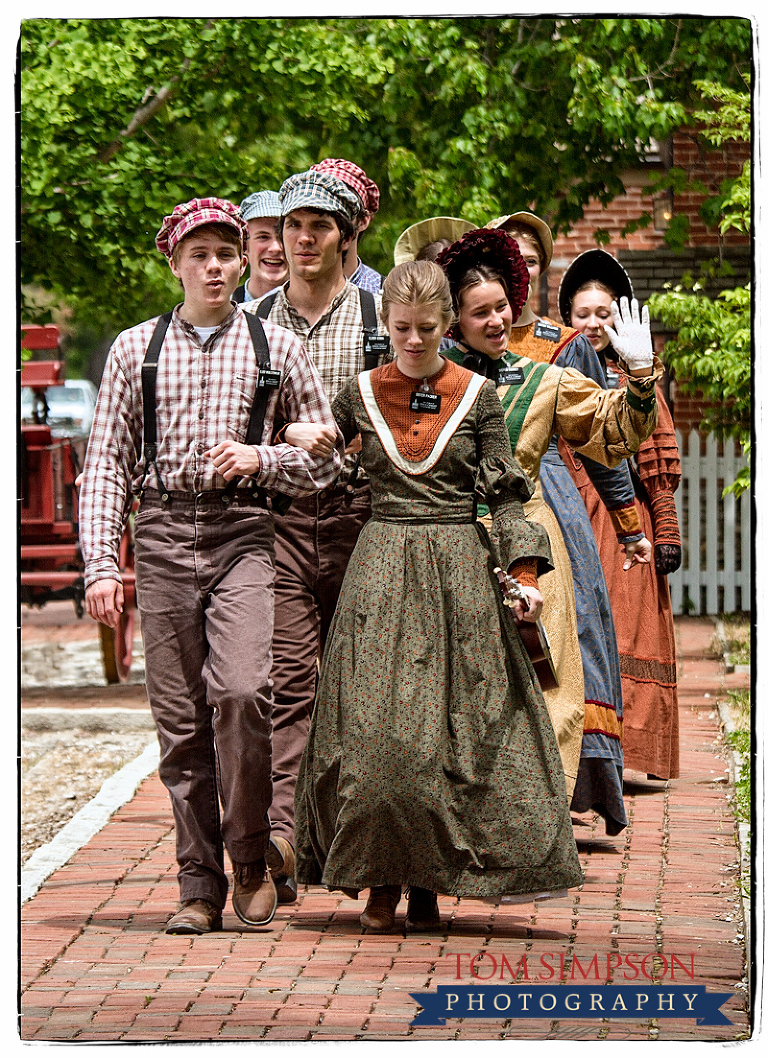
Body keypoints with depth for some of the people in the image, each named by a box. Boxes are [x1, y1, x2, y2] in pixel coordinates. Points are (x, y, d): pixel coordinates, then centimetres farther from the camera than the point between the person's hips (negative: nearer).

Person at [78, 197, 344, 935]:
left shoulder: (275, 347, 9)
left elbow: (327, 456, 12)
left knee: (241, 691, -20)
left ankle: (252, 858, -1)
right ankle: (199, 885, 9)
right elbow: (106, 462, 8)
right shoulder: (136, 349, 10)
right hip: (163, 537, 1)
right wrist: (100, 564, -1)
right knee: (179, 715, 1)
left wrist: (261, 458, -7)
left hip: (243, 536, -1)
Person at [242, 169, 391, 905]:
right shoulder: (252, 321, 11)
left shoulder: (378, 319, 6)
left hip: (356, 510, 0)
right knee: (286, 676, -11)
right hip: (274, 513, 0)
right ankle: (281, 829, -20)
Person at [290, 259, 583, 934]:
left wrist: (525, 573, -3)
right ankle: (382, 879, 3)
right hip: (383, 566, 1)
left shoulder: (478, 395, 4)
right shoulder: (360, 395, 7)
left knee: (451, 729, -2)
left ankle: (429, 882, 7)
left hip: (461, 568, 0)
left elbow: (505, 493, 4)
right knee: (375, 728, -8)